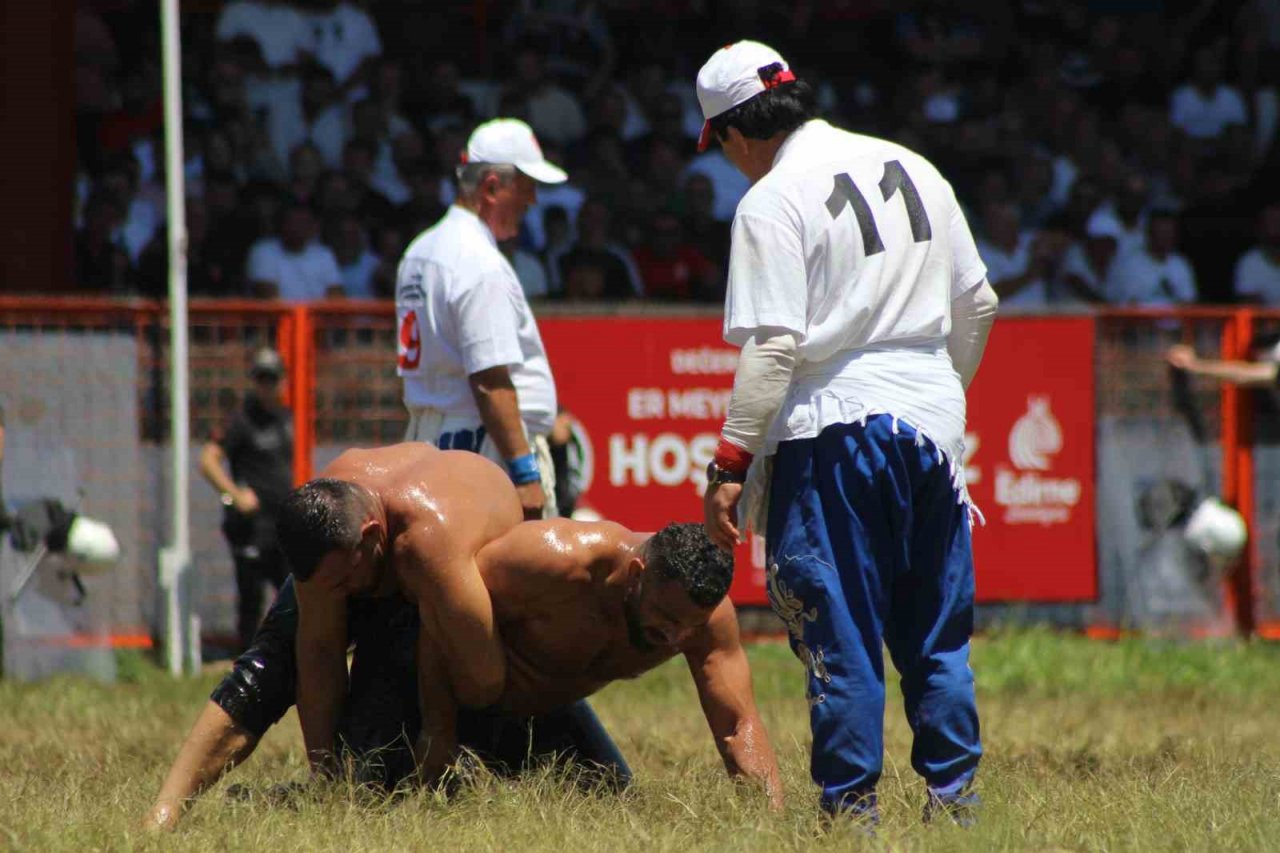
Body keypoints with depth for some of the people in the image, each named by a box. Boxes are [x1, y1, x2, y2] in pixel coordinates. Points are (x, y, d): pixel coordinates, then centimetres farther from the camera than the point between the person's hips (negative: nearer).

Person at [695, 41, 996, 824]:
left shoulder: (774, 199, -10)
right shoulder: (915, 171, 10)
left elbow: (772, 347, -17)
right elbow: (977, 304, 15)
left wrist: (731, 464, -14)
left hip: (834, 426, -6)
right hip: (932, 422, 6)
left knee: (841, 636, 1)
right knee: (938, 634, 13)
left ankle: (852, 803, 2)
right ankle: (954, 796, 12)